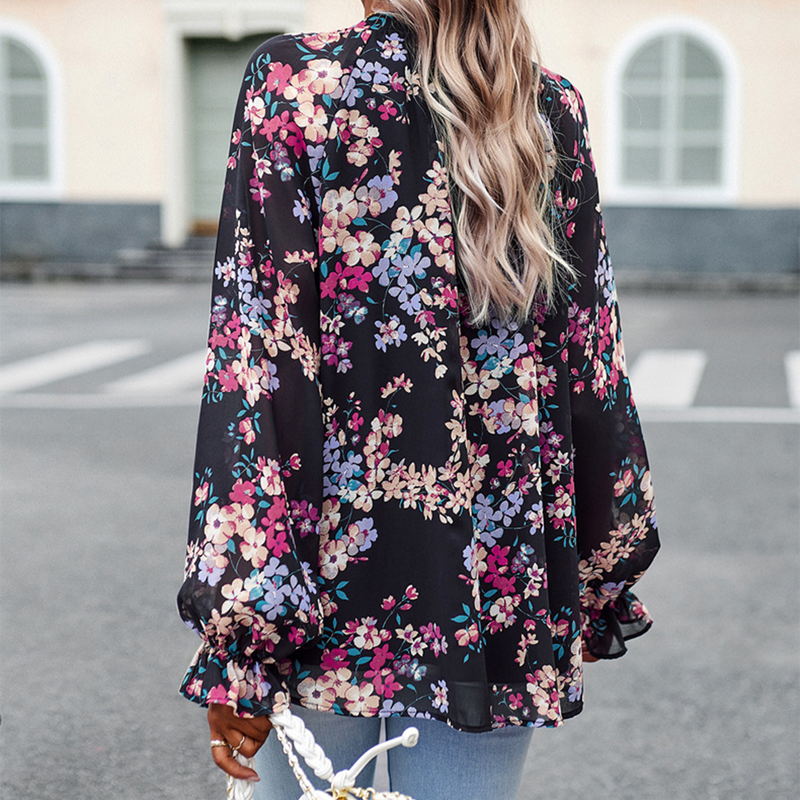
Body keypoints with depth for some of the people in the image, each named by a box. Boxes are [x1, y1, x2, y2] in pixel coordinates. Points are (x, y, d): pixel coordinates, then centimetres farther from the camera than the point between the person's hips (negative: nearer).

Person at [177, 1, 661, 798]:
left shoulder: (293, 84, -7)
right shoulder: (554, 111, 4)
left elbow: (260, 364, -12)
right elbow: (590, 362, 6)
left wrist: (238, 639, -11)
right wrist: (600, 582, 16)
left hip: (338, 585, -2)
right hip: (501, 592, 3)